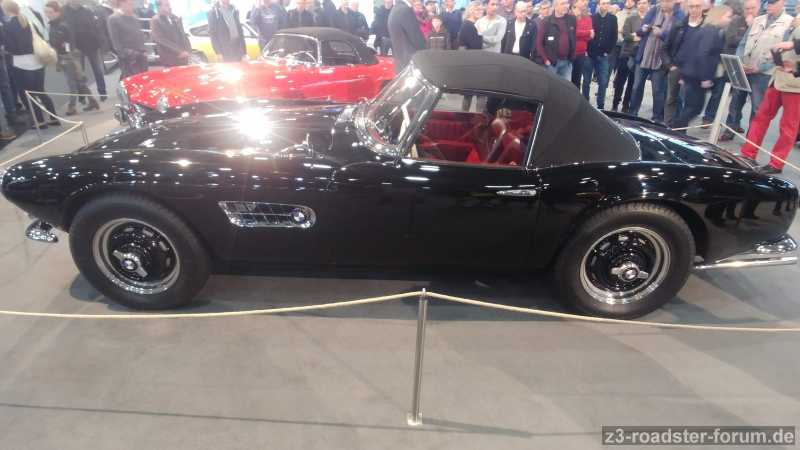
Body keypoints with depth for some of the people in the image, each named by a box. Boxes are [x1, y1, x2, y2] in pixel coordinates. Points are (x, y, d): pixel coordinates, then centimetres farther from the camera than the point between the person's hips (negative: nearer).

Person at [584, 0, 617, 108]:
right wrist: (585, 50, -9)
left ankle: (600, 106, 8)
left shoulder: (613, 19, 5)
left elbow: (614, 37, 6)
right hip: (589, 55, -1)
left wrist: (608, 51, -1)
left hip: (603, 56, 2)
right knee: (586, 81, 5)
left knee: (603, 82, 0)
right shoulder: (591, 18, -1)